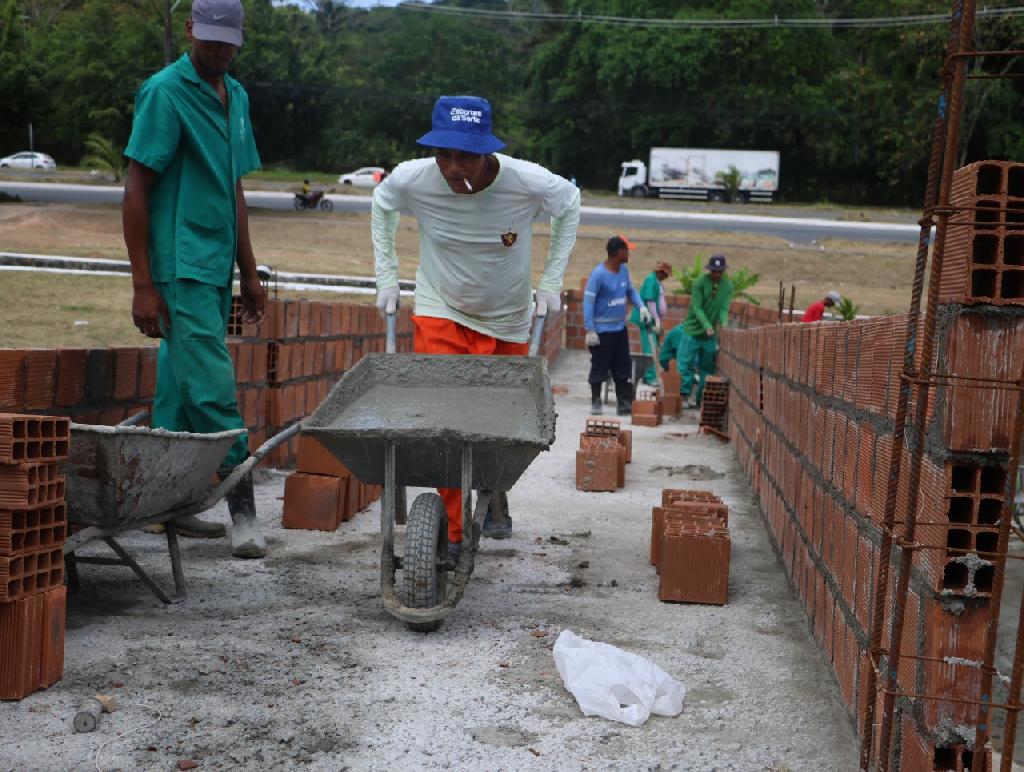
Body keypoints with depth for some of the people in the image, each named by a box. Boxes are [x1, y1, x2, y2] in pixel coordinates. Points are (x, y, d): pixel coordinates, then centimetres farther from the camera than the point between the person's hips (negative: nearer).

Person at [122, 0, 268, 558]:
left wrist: (249, 274, 20)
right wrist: (143, 285, -14)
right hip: (180, 267, -8)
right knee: (212, 387, -9)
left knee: (181, 384, 12)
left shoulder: (236, 96, 16)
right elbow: (135, 190, -10)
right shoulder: (165, 92, -8)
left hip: (216, 268, 8)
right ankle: (243, 508, -5)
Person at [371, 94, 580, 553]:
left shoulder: (528, 182, -27)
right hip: (439, 312, 0)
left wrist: (551, 283, -4)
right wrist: (386, 278, 0)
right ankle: (450, 530, 0)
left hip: (507, 320, 1)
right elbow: (381, 206, 2)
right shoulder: (412, 179, -24)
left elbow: (569, 205, -3)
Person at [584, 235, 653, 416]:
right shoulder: (599, 273, -18)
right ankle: (595, 402, 15)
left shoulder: (624, 270, 3)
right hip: (602, 330, -7)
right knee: (599, 367, 3)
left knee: (623, 367, 10)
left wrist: (641, 307, -1)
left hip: (620, 328, 7)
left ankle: (624, 403, 17)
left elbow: (631, 291, 18)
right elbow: (588, 301, -17)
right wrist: (590, 330, -21)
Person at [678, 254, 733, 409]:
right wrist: (707, 325, -29)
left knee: (706, 368, 7)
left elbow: (724, 309, -3)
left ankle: (701, 399, 13)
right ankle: (684, 396, 2)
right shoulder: (700, 283, -11)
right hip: (693, 330, -4)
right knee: (685, 364, -6)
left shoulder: (728, 286, 1)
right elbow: (697, 308, -16)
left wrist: (724, 324, -24)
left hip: (711, 334, 4)